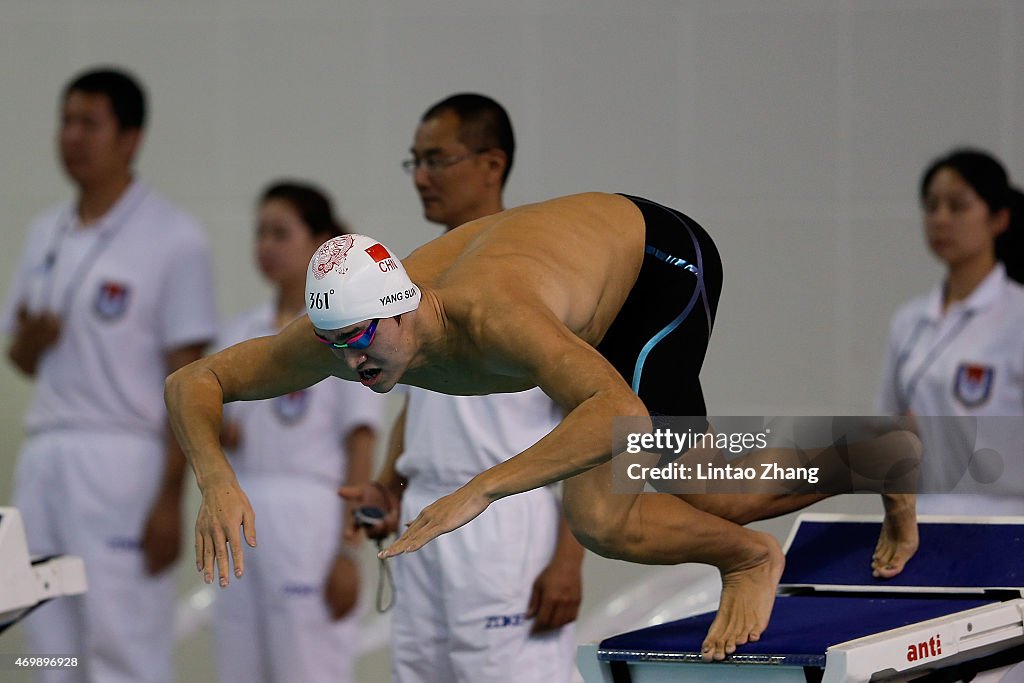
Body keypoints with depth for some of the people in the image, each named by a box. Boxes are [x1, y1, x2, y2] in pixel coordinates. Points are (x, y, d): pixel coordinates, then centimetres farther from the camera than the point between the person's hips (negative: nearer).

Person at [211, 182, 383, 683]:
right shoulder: (242, 333, 15)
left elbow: (360, 453, -8)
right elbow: (216, 429, 19)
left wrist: (349, 553, -14)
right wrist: (214, 434, -5)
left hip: (308, 520, -6)